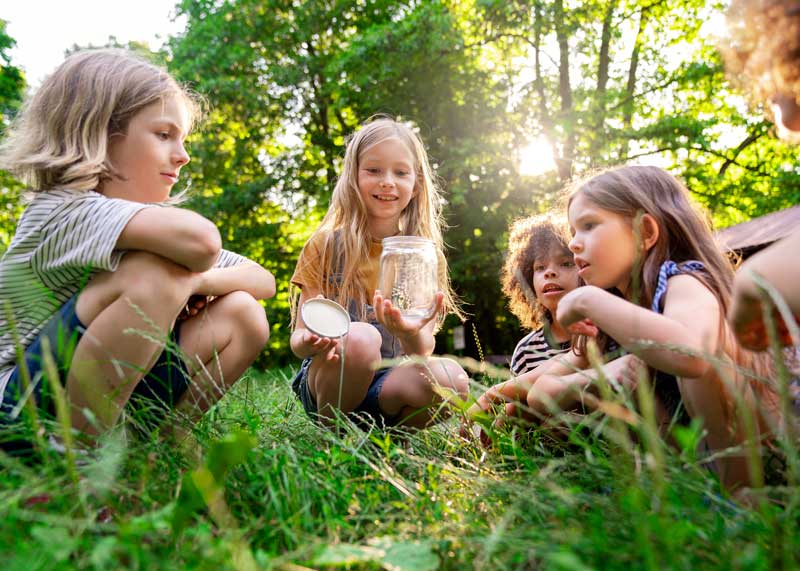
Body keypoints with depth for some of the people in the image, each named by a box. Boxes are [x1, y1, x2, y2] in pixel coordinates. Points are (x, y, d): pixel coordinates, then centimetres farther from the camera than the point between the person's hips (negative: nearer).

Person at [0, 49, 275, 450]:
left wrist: (198, 282, -13)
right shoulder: (63, 210, -18)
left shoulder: (147, 227, 7)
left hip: (111, 415, 7)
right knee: (155, 272, -29)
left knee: (240, 315, -6)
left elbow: (264, 280, 6)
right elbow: (198, 239, -39)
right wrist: (185, 278, -16)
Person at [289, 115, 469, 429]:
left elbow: (422, 350, -5)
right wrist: (309, 342, -28)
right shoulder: (325, 246, -2)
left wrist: (412, 334, -29)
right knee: (361, 337, -34)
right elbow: (299, 337, -3)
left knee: (451, 379, -29)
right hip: (328, 380, -1)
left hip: (389, 384, 2)